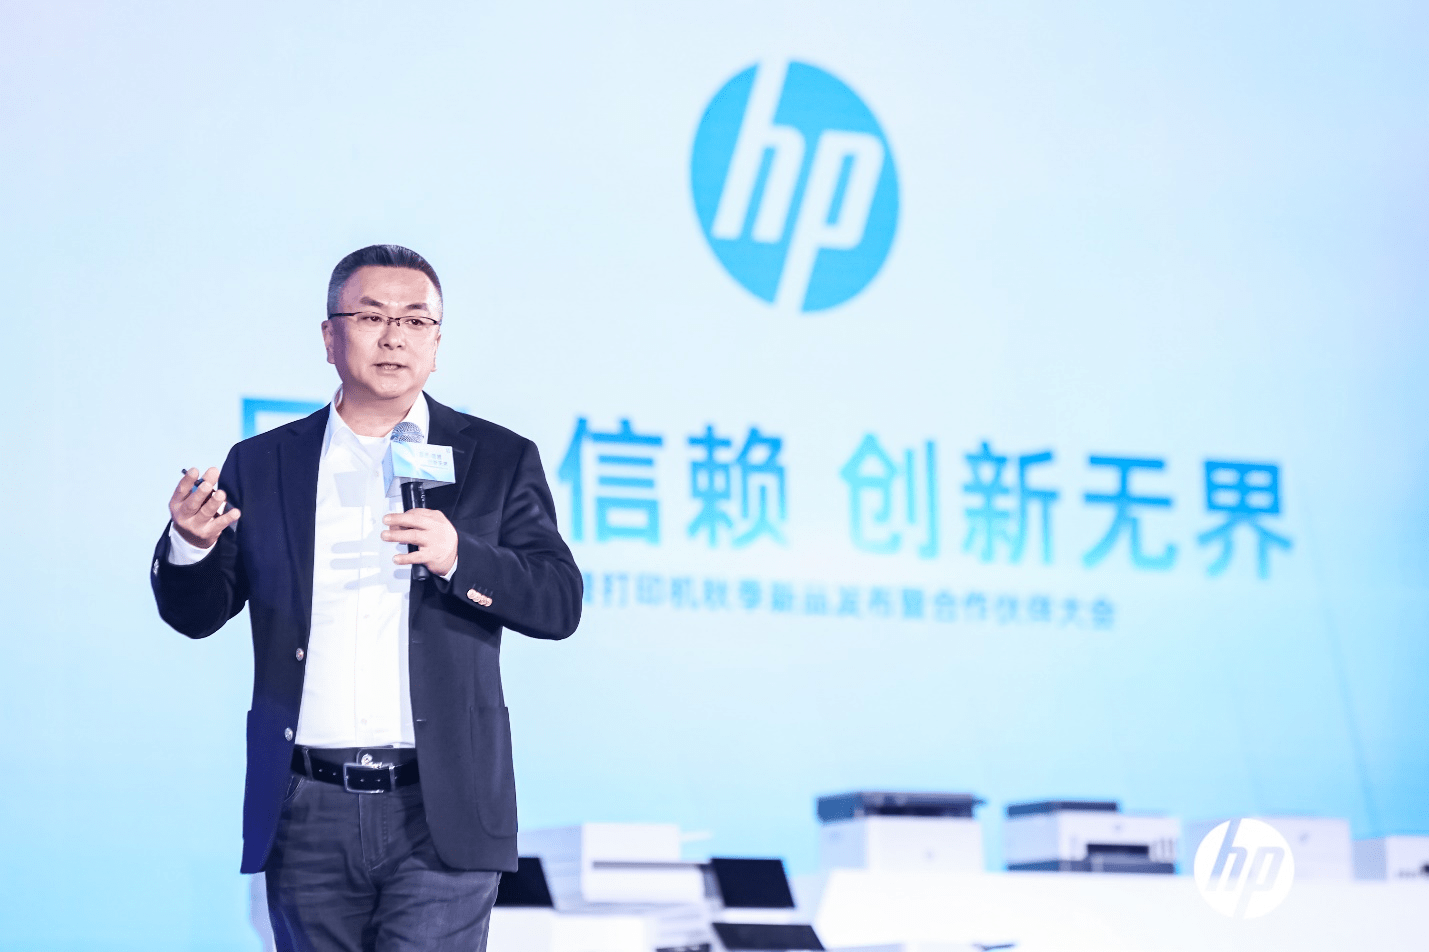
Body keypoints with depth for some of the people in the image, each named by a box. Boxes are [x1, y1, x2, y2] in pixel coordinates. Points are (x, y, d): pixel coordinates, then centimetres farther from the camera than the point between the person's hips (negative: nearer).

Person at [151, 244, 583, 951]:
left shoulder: (498, 460, 6)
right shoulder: (260, 465, 10)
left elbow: (559, 603, -1)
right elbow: (197, 616, 9)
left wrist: (460, 558, -19)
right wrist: (191, 544, -14)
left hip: (439, 815, -2)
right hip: (307, 816, 2)